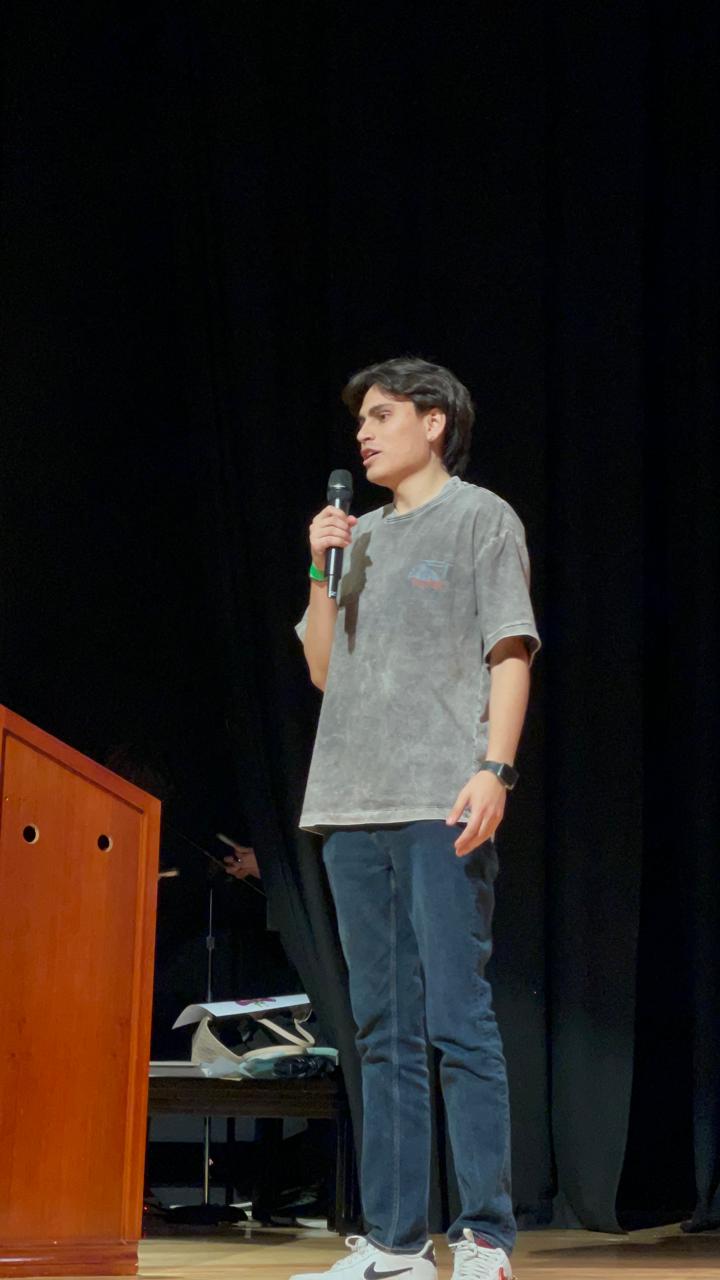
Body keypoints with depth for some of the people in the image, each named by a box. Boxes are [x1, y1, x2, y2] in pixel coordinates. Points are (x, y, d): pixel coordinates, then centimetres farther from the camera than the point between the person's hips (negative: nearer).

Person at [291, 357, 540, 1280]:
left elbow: (510, 651, -3)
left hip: (443, 804, -6)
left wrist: (493, 768, -15)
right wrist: (322, 573, 8)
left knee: (458, 1019, -11)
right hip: (354, 805, 6)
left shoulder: (481, 519, 5)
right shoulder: (361, 537, 22)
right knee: (383, 1033, 5)